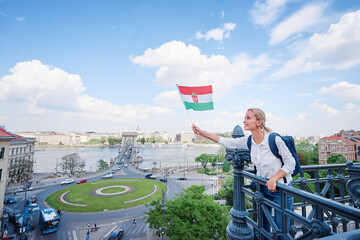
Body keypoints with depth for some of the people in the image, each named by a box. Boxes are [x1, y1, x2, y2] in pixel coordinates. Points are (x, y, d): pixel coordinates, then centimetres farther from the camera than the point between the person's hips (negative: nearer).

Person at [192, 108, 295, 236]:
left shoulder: (274, 139, -23)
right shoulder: (248, 141, -9)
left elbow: (290, 163, -13)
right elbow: (225, 141, -6)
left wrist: (274, 179, -24)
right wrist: (201, 132, -9)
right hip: (263, 187, 5)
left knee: (281, 229, 11)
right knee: (263, 225, 20)